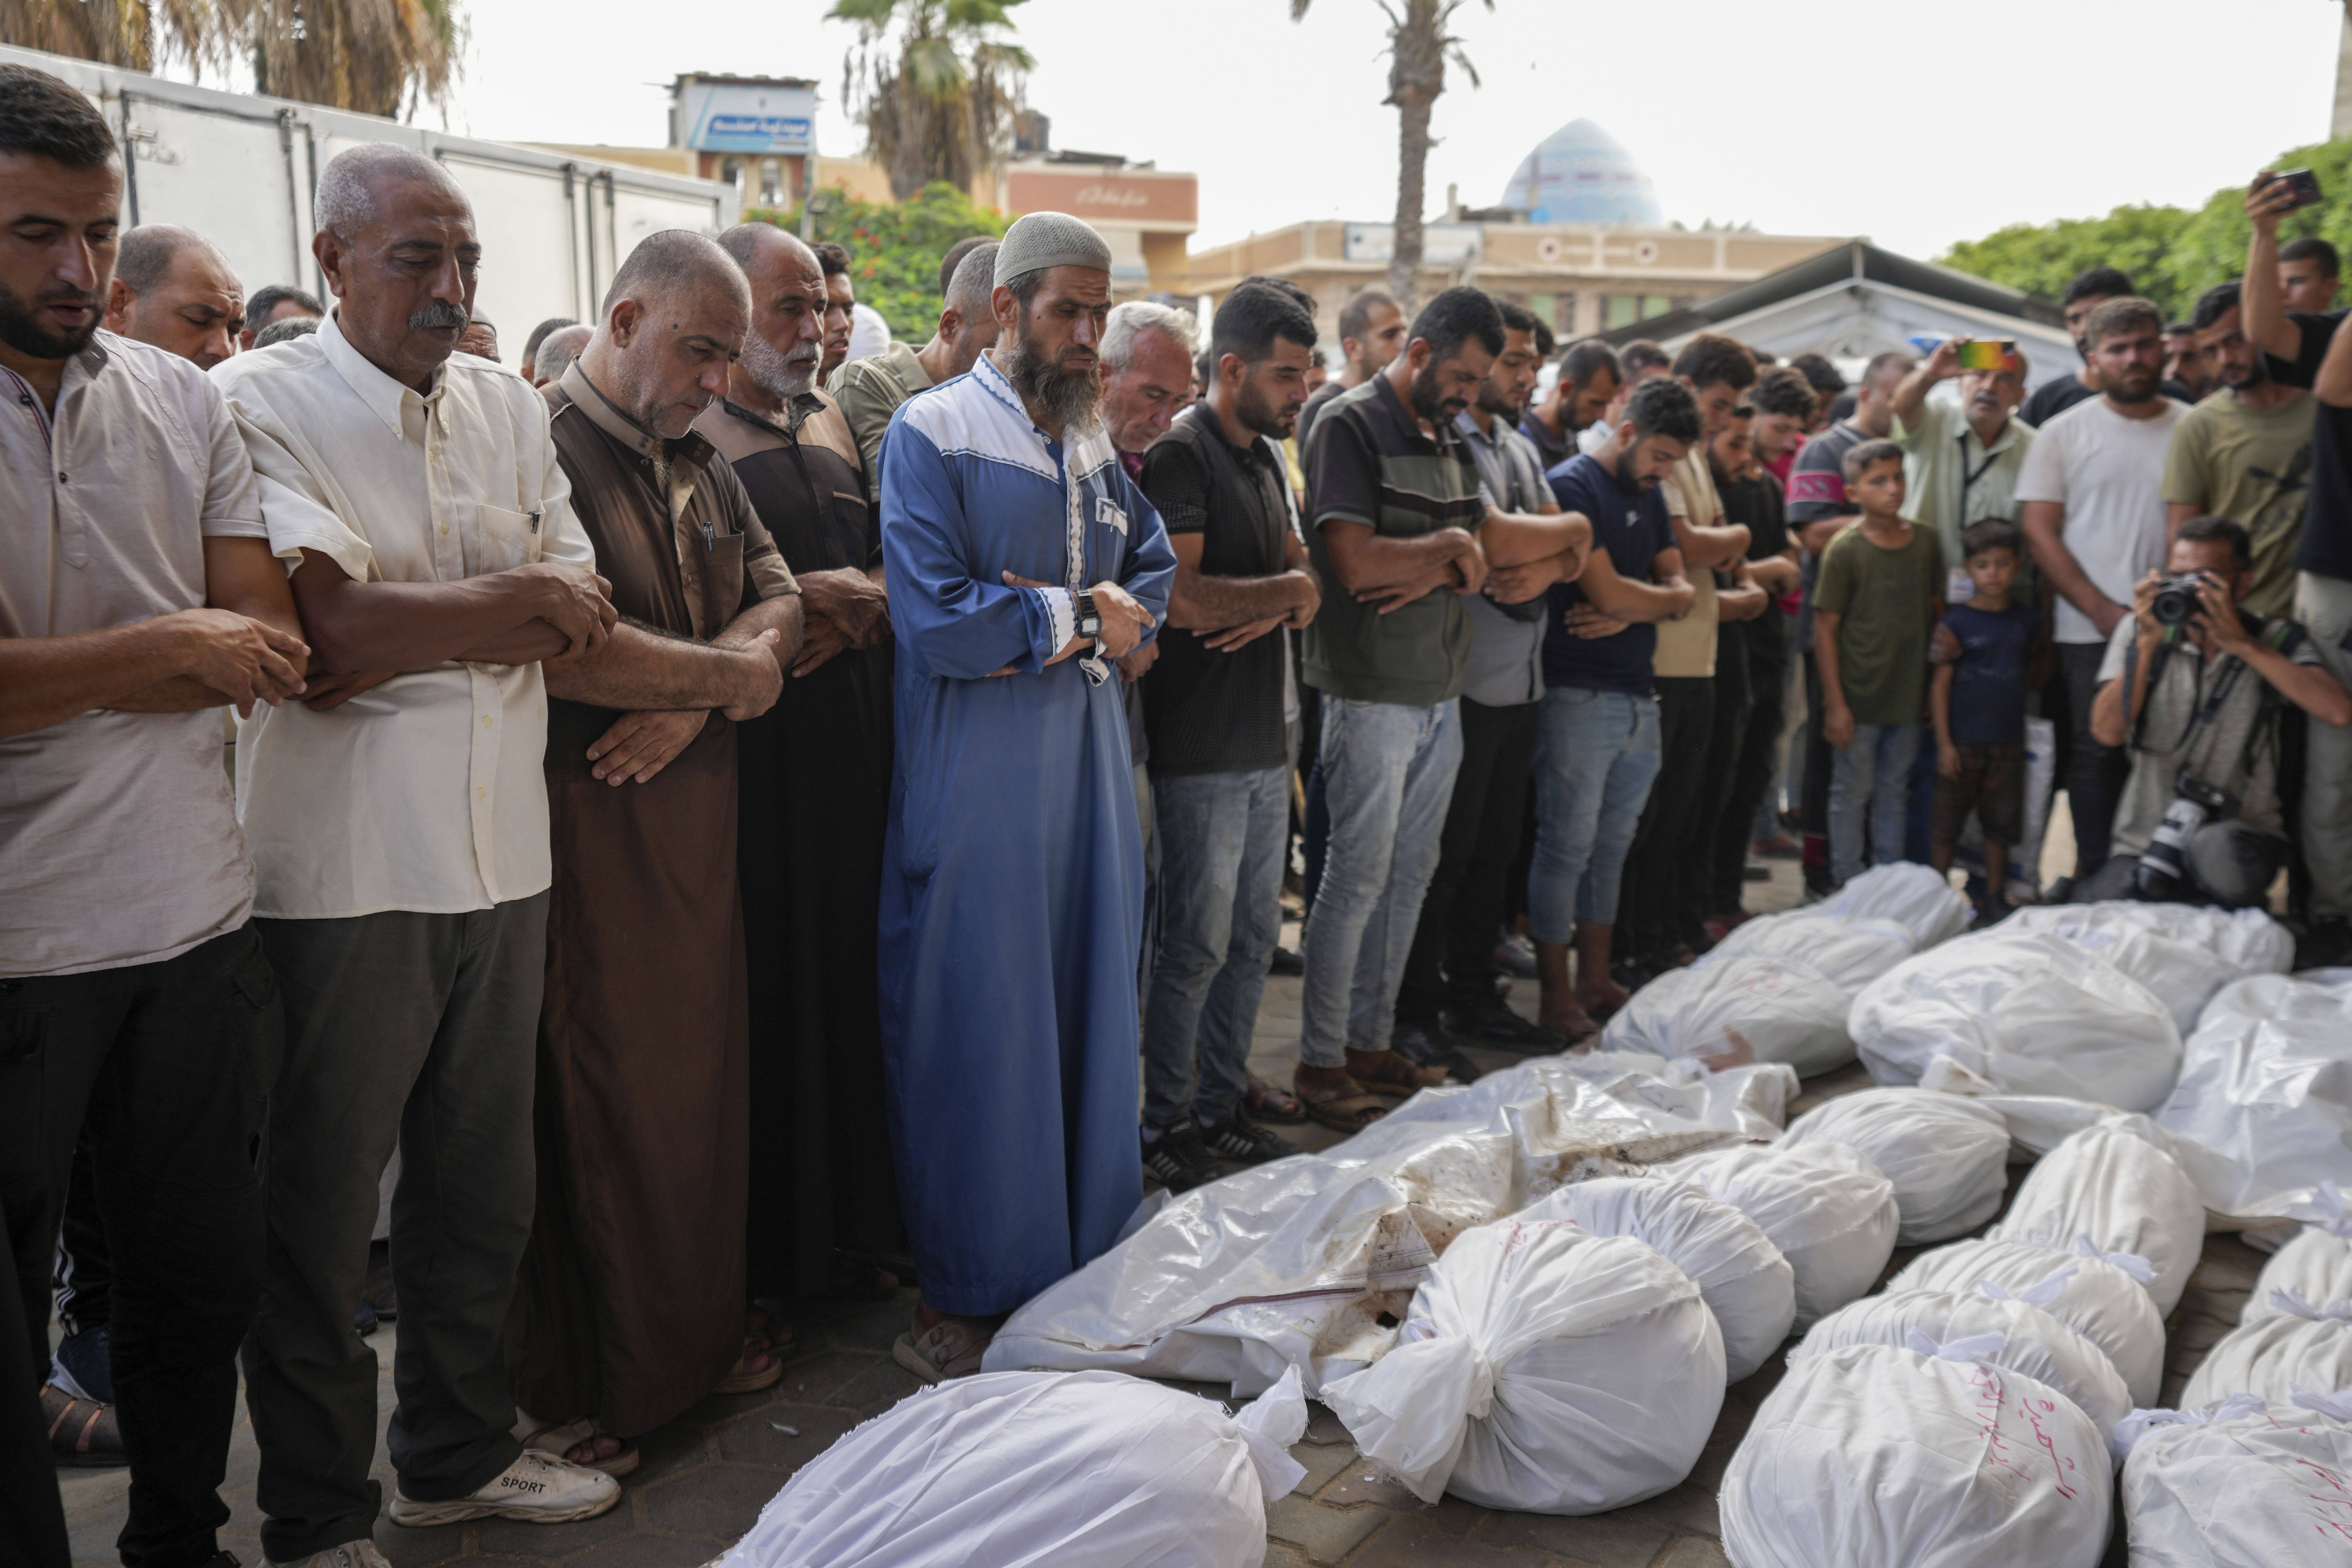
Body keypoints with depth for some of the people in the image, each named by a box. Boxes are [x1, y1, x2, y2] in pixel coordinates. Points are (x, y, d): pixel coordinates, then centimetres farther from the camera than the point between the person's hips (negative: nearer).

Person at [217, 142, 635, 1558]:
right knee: (318, 1214, 8)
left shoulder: (511, 408, 11)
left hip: (504, 858, 6)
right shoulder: (259, 403, -6)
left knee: (484, 1189, 17)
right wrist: (521, 599, -12)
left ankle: (459, 1453, 36)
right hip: (342, 873, -5)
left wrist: (418, 636, -14)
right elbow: (331, 630, -20)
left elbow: (581, 639, 3)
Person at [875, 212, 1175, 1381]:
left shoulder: (1091, 441, 13)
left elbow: (1154, 569, 17)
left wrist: (1070, 622, -4)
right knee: (974, 1037, 0)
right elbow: (935, 623, -19)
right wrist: (1079, 617, -8)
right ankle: (955, 1307, 15)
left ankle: (1082, 1264, 27)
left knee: (1090, 1019, 12)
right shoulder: (932, 433, -8)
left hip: (1087, 768, 7)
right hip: (974, 783, -7)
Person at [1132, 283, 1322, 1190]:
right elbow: (1182, 597, -23)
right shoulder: (1181, 453, -12)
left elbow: (1300, 571, 15)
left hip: (1266, 735, 9)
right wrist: (1286, 590, -8)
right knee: (1197, 944, -1)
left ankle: (1222, 1107, 26)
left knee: (1254, 936, 14)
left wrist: (1276, 607, -9)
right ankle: (1167, 1125, 13)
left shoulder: (1267, 456, 16)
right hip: (1202, 747, -8)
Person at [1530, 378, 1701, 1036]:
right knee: (1568, 845, -4)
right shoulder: (1572, 486, -9)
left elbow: (1678, 586, 11)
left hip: (1638, 695, 8)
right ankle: (1556, 998, 4)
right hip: (1580, 696, -8)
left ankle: (1595, 981, 22)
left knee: (1612, 845, 12)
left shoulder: (1648, 492, 17)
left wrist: (1633, 611, -9)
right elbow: (1607, 590, -18)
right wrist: (1664, 600, 1)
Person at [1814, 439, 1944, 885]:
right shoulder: (1845, 550, -10)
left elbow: (1937, 614, 12)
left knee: (1894, 793, 15)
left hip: (1908, 698, 4)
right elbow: (1826, 629, -9)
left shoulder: (1927, 544, 3)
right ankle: (1848, 886, 17)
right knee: (1852, 794, 6)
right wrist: (1835, 703, -12)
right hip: (1857, 699, -4)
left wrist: (1936, 688, 9)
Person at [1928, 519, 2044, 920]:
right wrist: (1944, 743, -11)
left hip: (2008, 743, 4)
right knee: (1947, 822, 4)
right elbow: (1940, 685, -8)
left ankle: (1995, 898, 23)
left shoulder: (2028, 620, 4)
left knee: (2001, 825, 11)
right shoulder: (1955, 623, -8)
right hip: (1962, 743, -4)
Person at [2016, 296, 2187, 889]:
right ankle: (2095, 875, 12)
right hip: (2089, 631, -1)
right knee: (2096, 755, 2)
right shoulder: (2063, 434, 5)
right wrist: (2104, 611, -8)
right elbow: (2039, 533, 0)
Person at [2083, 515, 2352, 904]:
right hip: (2144, 840, 2)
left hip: (2241, 832, -2)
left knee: (2217, 850, -37)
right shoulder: (2137, 632, 4)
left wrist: (2240, 644, -20)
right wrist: (2148, 643, -16)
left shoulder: (2277, 641, 1)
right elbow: (2109, 732, -8)